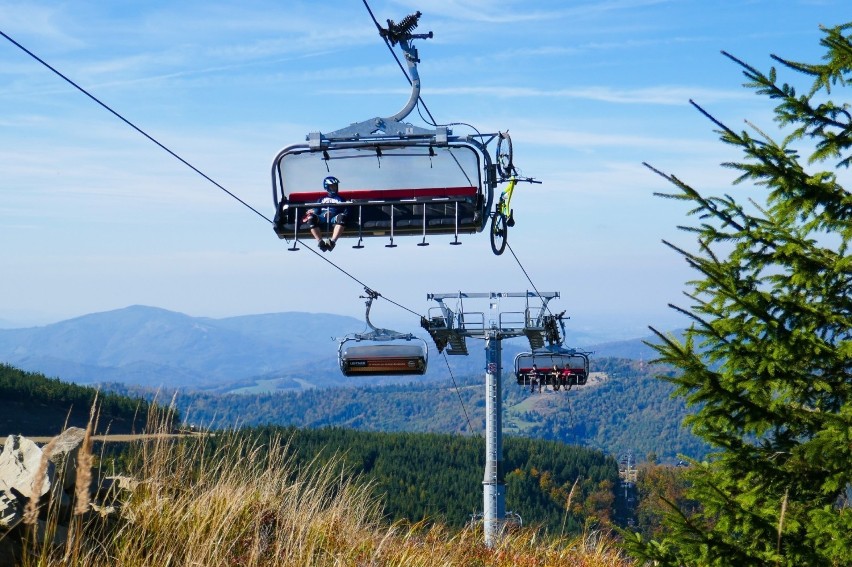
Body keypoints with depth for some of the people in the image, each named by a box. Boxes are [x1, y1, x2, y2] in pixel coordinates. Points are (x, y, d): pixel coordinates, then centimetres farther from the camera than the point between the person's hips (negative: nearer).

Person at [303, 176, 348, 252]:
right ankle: (320, 241, -42)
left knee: (341, 217, -39)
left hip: (334, 218, -1)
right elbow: (316, 212, 19)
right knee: (311, 218, -34)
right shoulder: (322, 199, 32)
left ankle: (332, 241, -54)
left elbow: (345, 212, 16)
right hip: (322, 217, 1)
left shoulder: (341, 199, 30)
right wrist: (311, 212, -2)